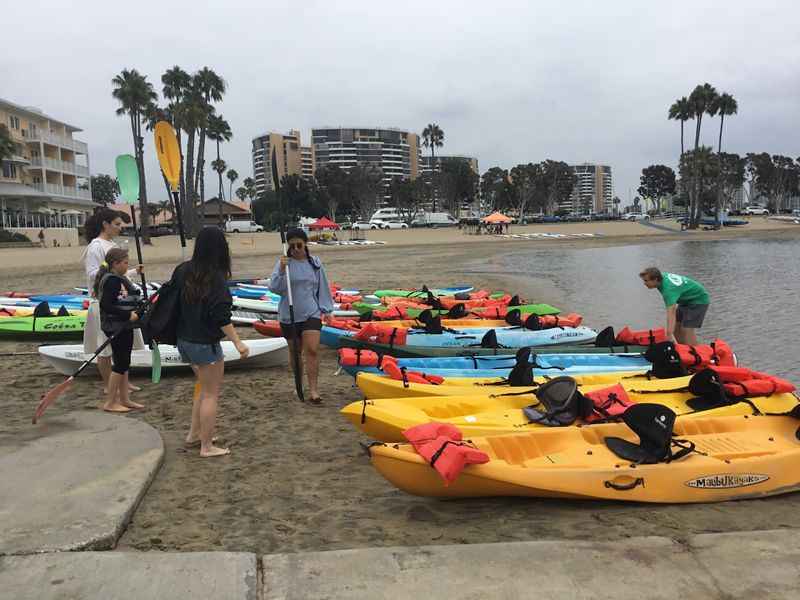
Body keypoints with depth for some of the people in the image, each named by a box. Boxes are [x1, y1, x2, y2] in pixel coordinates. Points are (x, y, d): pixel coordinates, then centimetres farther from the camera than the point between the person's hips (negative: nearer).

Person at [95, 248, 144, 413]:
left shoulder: (120, 279, 13)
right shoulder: (111, 280, -18)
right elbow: (106, 305, -24)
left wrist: (136, 309, 5)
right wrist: (128, 315, -23)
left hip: (125, 327, 10)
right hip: (116, 328, -10)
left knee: (124, 363, 14)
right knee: (120, 364, -4)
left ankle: (124, 399, 23)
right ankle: (110, 402, 4)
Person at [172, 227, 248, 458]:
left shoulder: (184, 270, 1)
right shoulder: (216, 278, -19)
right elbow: (221, 317, -23)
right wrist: (238, 343, -19)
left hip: (184, 340, 8)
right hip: (205, 344, -7)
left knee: (205, 387, 24)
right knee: (211, 394, 5)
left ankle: (194, 434, 30)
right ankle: (207, 447, 12)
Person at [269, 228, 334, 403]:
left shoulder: (315, 263, 2)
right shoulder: (284, 263, -5)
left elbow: (322, 288, 9)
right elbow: (274, 288, -14)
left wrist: (326, 310, 6)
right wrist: (281, 270, -28)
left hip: (311, 313, 0)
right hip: (289, 315, 0)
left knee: (312, 350, -11)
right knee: (295, 352, 12)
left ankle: (313, 389, -7)